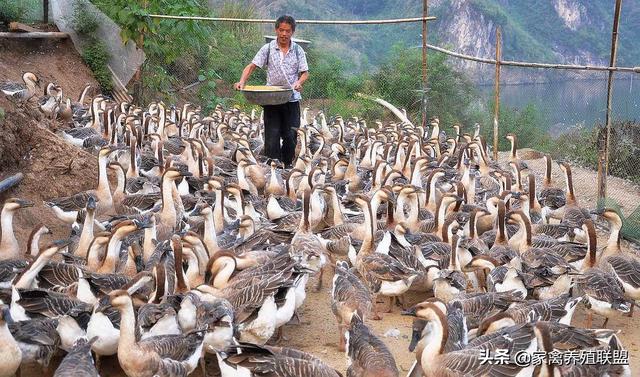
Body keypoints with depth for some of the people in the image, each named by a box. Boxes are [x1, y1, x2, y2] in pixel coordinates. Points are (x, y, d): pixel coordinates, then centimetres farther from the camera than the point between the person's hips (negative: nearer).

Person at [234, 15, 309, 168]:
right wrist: (242, 81, -20)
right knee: (272, 135, -3)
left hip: (292, 99, 1)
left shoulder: (298, 50, 4)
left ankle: (287, 166, 19)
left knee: (290, 136, 4)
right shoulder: (268, 49, 1)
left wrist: (299, 82, -18)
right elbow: (252, 66, -4)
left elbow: (305, 72, 4)